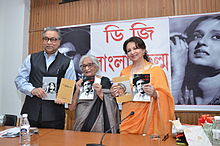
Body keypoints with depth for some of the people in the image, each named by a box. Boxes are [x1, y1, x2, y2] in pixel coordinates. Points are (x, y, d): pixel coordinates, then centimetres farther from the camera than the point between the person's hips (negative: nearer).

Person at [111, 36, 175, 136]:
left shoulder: (156, 70, -4)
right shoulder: (124, 72, 8)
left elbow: (165, 96, -6)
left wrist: (154, 93, -24)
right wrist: (115, 93, -1)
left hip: (147, 118, -3)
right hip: (128, 118, 4)